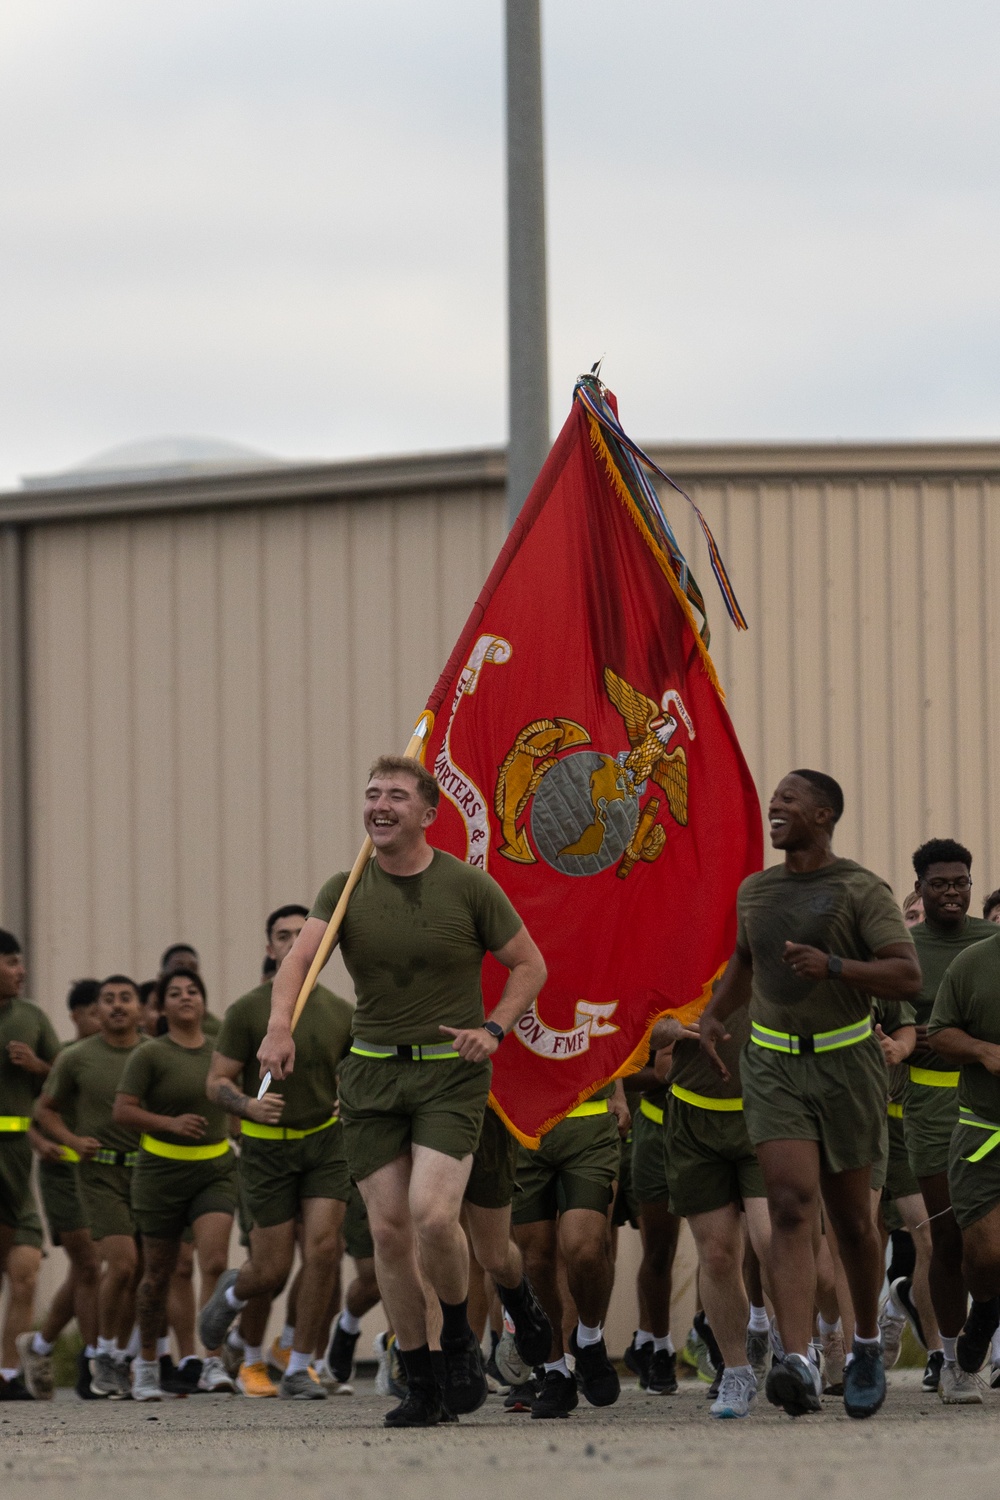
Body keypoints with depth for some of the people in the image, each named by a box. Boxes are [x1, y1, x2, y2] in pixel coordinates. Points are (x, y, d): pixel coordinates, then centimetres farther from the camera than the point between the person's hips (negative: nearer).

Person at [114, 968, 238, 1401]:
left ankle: (211, 1363, -19)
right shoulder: (150, 1055, -6)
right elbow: (123, 1110, -11)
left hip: (215, 1170, 2)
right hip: (162, 1171, -2)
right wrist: (170, 1123, -23)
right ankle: (147, 1363, 26)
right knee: (158, 1273, 8)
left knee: (214, 1262, -17)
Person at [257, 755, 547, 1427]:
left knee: (432, 1214, -20)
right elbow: (299, 960, -13)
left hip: (451, 1072, -3)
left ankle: (460, 1338, 7)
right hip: (372, 1073, 3)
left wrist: (493, 1029, -11)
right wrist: (280, 1025, -33)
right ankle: (421, 1383, 11)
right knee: (389, 1228, 0)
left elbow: (530, 964, 5)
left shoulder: (468, 886, -3)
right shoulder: (345, 890, 2)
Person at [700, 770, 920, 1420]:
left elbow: (907, 977, -16)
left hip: (845, 1065, -3)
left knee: (851, 1214, 9)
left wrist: (833, 966, -28)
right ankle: (799, 1365, -29)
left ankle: (868, 1344, 33)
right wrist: (714, 1014, 18)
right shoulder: (755, 891, 12)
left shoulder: (862, 890, -6)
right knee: (792, 1206, -16)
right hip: (774, 1066, 3)